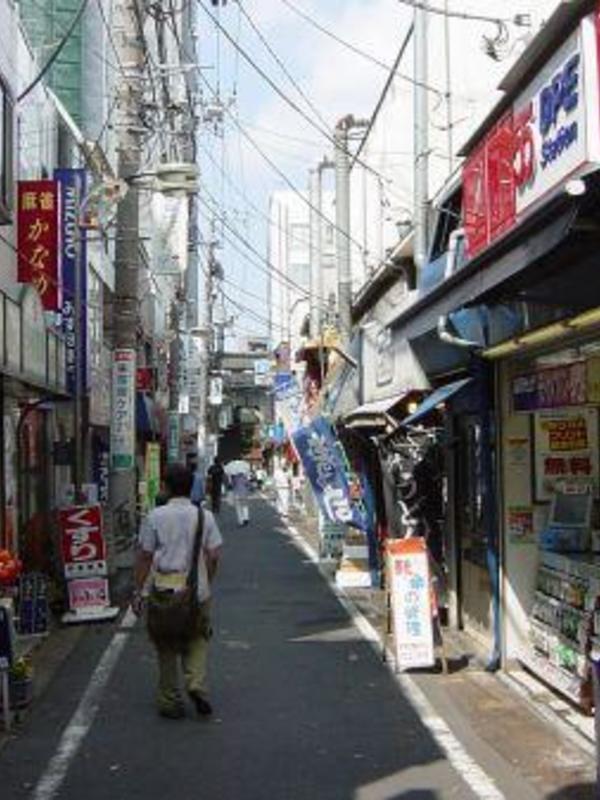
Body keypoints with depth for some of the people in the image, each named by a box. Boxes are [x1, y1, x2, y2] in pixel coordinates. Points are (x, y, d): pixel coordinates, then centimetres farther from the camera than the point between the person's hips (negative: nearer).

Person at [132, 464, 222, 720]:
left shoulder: (155, 516, -3)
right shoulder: (205, 516, 1)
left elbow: (144, 556, -2)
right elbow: (213, 556, 0)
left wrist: (138, 591, 4)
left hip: (164, 589, -1)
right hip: (197, 590, 1)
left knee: (166, 646, 11)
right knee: (197, 640, 17)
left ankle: (170, 702, 17)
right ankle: (197, 684, -3)